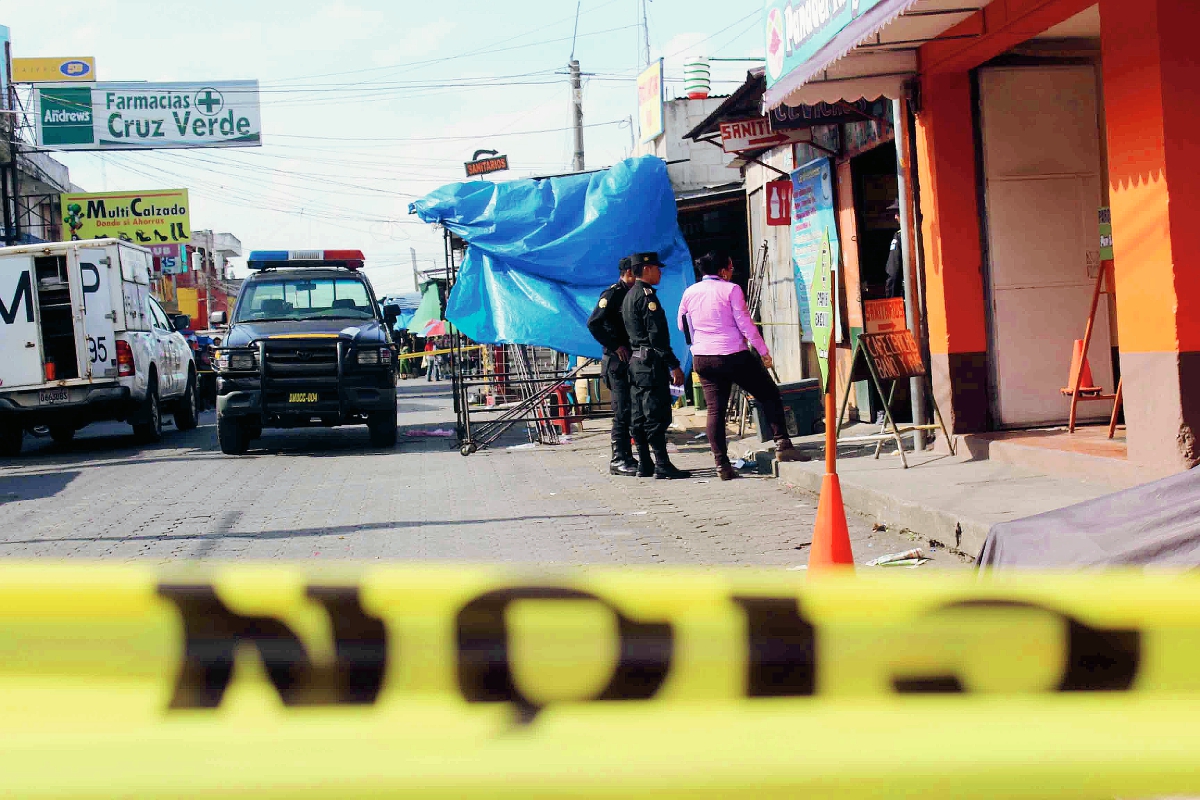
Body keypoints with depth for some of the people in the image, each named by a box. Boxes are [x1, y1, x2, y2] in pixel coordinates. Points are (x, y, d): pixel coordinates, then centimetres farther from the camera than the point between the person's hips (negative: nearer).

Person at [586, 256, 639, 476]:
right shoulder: (612, 294, -9)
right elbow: (593, 323, -18)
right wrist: (615, 346, -17)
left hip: (633, 361, 8)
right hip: (618, 362, -8)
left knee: (632, 411, 9)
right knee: (623, 412, -8)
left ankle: (626, 458, 15)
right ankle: (619, 460, -4)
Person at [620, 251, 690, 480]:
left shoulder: (629, 296, 18)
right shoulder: (646, 295, -12)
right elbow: (656, 334, -18)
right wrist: (674, 365, -17)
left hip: (634, 362, 10)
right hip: (651, 362, -10)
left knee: (640, 417, 10)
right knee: (657, 415, -9)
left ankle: (644, 465, 13)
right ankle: (663, 465, -10)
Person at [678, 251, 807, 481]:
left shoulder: (689, 293, 7)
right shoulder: (731, 290, -7)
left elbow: (682, 326, 19)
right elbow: (745, 324, -9)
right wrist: (764, 351, -3)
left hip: (703, 359, 5)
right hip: (733, 356, -4)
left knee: (715, 410, 5)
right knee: (769, 395, 9)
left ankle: (722, 465, 1)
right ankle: (782, 444, 1)